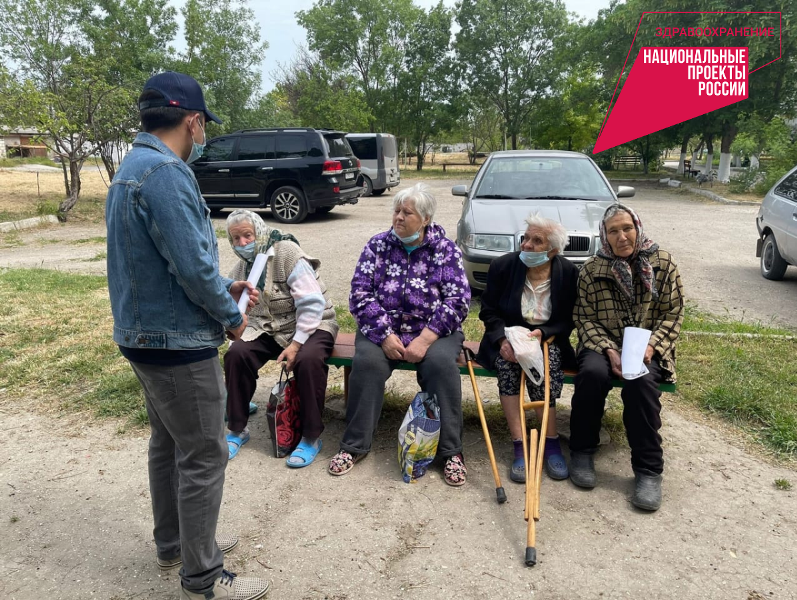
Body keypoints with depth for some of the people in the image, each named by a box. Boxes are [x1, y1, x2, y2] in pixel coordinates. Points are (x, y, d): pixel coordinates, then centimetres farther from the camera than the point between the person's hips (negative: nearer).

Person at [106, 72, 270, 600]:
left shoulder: (134, 167, 12)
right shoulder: (166, 172, -21)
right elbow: (193, 265, -25)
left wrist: (225, 288, 12)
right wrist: (231, 316, -9)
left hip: (146, 335, 11)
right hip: (179, 341, -11)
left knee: (169, 442, 21)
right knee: (204, 457, 1)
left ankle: (174, 543, 38)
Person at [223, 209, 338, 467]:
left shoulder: (287, 253, -17)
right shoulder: (239, 269, 5)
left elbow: (312, 304, -23)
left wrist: (296, 344, -26)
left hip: (312, 325, -5)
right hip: (267, 328, 6)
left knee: (308, 359, -36)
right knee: (235, 354, -19)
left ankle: (311, 437, -17)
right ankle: (237, 430, 0)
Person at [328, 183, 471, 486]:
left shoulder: (446, 249, -2)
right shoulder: (378, 245, 2)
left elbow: (458, 300, -10)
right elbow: (360, 293, -5)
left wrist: (424, 339, -21)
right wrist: (385, 336, -16)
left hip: (433, 331, -1)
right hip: (382, 328, 1)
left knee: (441, 363, -31)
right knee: (367, 361, -28)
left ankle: (451, 450, -16)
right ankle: (354, 445, -12)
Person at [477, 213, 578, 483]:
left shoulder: (569, 273, -6)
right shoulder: (503, 266, -6)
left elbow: (569, 320, -2)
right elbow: (488, 311, -1)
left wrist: (542, 333, -20)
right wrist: (502, 339, -18)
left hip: (548, 339, 0)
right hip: (508, 337, 0)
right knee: (506, 361, -32)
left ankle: (550, 443, -21)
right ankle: (519, 446, -29)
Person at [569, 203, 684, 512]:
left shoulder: (663, 264, -1)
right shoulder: (591, 270, -1)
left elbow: (673, 314, 0)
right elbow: (584, 318, -3)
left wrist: (651, 346, -16)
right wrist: (609, 350, -18)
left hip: (647, 348, 0)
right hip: (603, 345, 1)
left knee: (641, 381, -33)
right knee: (592, 372, -33)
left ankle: (648, 469, -20)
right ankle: (582, 451, -13)